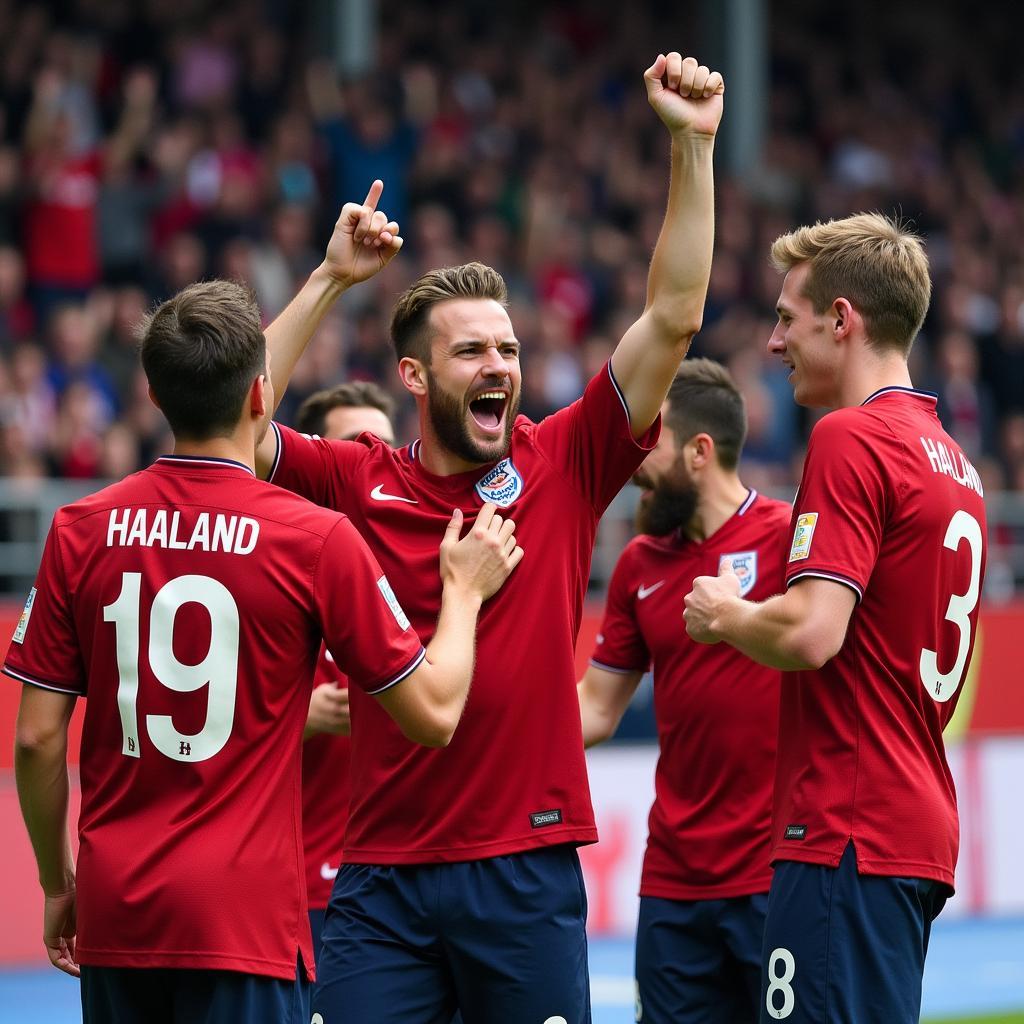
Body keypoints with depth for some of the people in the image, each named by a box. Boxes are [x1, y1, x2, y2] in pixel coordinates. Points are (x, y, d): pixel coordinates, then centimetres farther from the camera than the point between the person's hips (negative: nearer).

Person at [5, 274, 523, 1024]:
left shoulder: (81, 531, 0)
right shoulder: (317, 538, -8)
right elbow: (433, 714, -2)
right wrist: (465, 590, 15)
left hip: (113, 909, 4)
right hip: (244, 918, -3)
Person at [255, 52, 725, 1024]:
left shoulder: (560, 465, 4)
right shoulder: (359, 483, 4)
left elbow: (672, 319, 0)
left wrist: (692, 146, -6)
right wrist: (328, 280, -6)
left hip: (526, 870, 0)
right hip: (381, 877, 0)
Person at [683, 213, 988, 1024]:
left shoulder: (851, 438, -12)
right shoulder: (952, 458, 16)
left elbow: (810, 633, -21)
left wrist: (723, 614, -2)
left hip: (848, 832, -10)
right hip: (918, 831, 10)